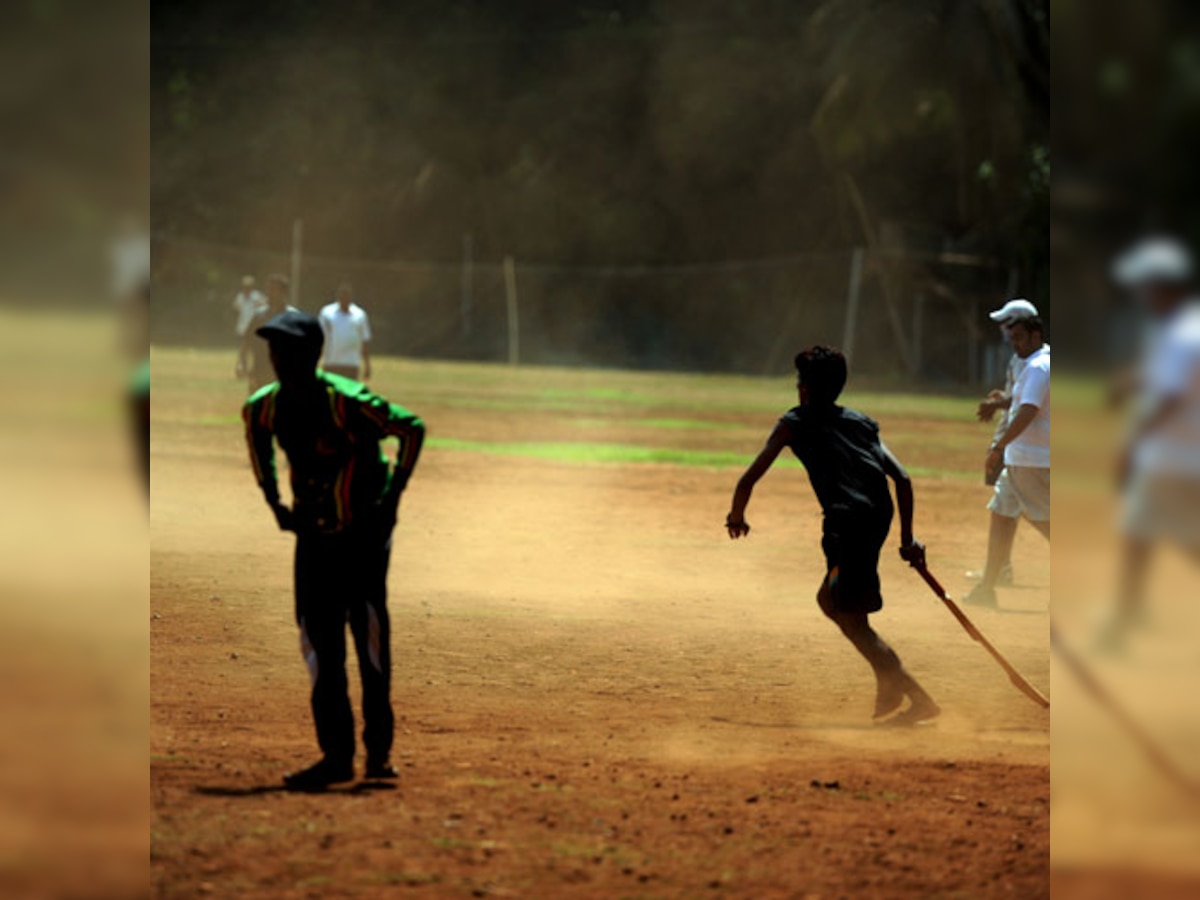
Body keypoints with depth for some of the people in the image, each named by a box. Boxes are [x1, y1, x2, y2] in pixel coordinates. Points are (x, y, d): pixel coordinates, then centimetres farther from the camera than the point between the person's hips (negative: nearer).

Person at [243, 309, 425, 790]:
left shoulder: (349, 402, -23)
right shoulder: (265, 407, -6)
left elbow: (413, 428, -15)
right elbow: (255, 431, 18)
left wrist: (393, 495, -15)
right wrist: (273, 501, 13)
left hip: (365, 529, -5)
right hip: (314, 531, 5)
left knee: (367, 625, -13)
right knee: (318, 638, 0)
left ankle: (378, 747, -4)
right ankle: (337, 754, 6)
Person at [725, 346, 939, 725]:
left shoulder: (795, 422, 12)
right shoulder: (862, 423, 25)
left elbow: (749, 479, 12)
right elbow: (902, 478, 17)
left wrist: (737, 517, 29)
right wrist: (907, 537, 21)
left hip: (847, 520, -7)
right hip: (879, 520, 7)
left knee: (851, 619, -5)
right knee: (829, 599, 24)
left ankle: (918, 698, -17)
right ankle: (890, 685, 19)